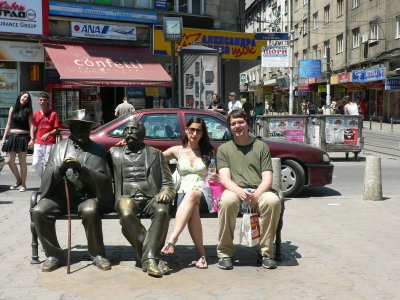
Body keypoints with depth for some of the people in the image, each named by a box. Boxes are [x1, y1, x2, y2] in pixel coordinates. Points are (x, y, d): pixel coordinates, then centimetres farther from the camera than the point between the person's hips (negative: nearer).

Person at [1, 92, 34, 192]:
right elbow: (8, 125, 11)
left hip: (23, 137, -3)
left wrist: (32, 139, -15)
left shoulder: (28, 111, 4)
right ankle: (19, 181, 18)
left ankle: (23, 184, 7)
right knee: (10, 160, -1)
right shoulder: (12, 109, 10)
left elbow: (31, 126, -4)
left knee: (22, 162, -1)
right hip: (12, 137, 3)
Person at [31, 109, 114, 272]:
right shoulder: (59, 147, 11)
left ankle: (97, 254, -10)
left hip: (86, 196, -2)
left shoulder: (97, 150, 6)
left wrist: (81, 168, -20)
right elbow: (47, 176, 2)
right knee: (39, 211, -23)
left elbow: (104, 180, -6)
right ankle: (54, 255, -4)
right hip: (60, 195, 3)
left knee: (90, 211, -33)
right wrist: (60, 169, -20)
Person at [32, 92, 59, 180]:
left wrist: (48, 134, -21)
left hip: (50, 144, -4)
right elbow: (35, 129, 14)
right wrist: (33, 140, 4)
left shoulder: (53, 114, -2)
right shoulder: (36, 114, 9)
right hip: (38, 144, 4)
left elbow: (56, 130, -4)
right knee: (35, 164, 0)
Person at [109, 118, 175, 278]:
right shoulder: (115, 153, 24)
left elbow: (168, 183, 12)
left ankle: (149, 259, -34)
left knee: (162, 211, -34)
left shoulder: (155, 154, 19)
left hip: (151, 198, 0)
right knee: (126, 215, -35)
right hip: (127, 197, 0)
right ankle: (152, 258, -28)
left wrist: (165, 193, -8)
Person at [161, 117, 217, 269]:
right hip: (184, 194, 1)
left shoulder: (209, 152, 16)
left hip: (203, 195, -1)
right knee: (193, 209, -37)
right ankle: (201, 254, -34)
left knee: (192, 195, -38)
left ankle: (172, 240, -48)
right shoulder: (177, 150, 15)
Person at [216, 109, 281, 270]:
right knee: (227, 201, -36)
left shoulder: (261, 146, 17)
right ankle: (225, 253, -21)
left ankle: (266, 252, -17)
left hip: (258, 192, 1)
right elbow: (225, 178, 2)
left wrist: (257, 194, -15)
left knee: (273, 201, -33)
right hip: (235, 190, -1)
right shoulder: (224, 149, 16)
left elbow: (267, 178, 7)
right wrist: (240, 191, -20)